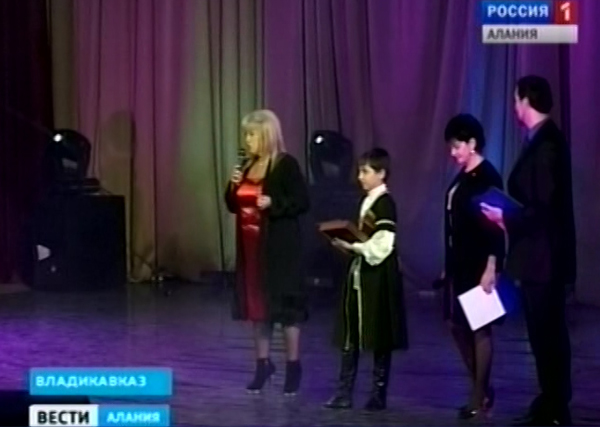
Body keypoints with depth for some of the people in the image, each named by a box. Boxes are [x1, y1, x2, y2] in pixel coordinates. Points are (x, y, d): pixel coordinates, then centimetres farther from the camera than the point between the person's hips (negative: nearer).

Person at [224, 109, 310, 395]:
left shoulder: (286, 164, -11)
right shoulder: (248, 165, 11)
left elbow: (302, 202, -13)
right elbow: (233, 205, 15)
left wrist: (273, 203, -25)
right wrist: (234, 186, -3)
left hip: (279, 246, -7)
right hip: (251, 245, 7)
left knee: (284, 302, -3)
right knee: (256, 303, 9)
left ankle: (293, 365, 6)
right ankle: (263, 363, 19)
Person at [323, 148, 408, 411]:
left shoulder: (385, 204, -13)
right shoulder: (366, 202, 13)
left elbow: (381, 246, -20)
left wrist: (352, 246, -20)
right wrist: (347, 244, 1)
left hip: (378, 276, -9)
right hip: (359, 273, 9)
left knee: (379, 339, 1)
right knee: (350, 336, 7)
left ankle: (379, 394, 9)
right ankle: (344, 393, 10)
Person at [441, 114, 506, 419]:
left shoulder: (487, 177, -12)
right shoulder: (462, 177, 13)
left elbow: (495, 226, -17)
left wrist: (492, 267, -22)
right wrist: (448, 264, 17)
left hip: (480, 265, -9)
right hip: (459, 264, 9)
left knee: (479, 328, -2)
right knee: (458, 325, 11)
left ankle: (480, 397, 4)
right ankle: (482, 389, 22)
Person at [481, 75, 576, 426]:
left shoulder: (545, 144, -19)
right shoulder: (545, 139, 12)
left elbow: (545, 207, -23)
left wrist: (506, 217, -14)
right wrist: (511, 217, 10)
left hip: (543, 256, -10)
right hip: (542, 255, 10)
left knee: (546, 334, -5)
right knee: (548, 333, 14)